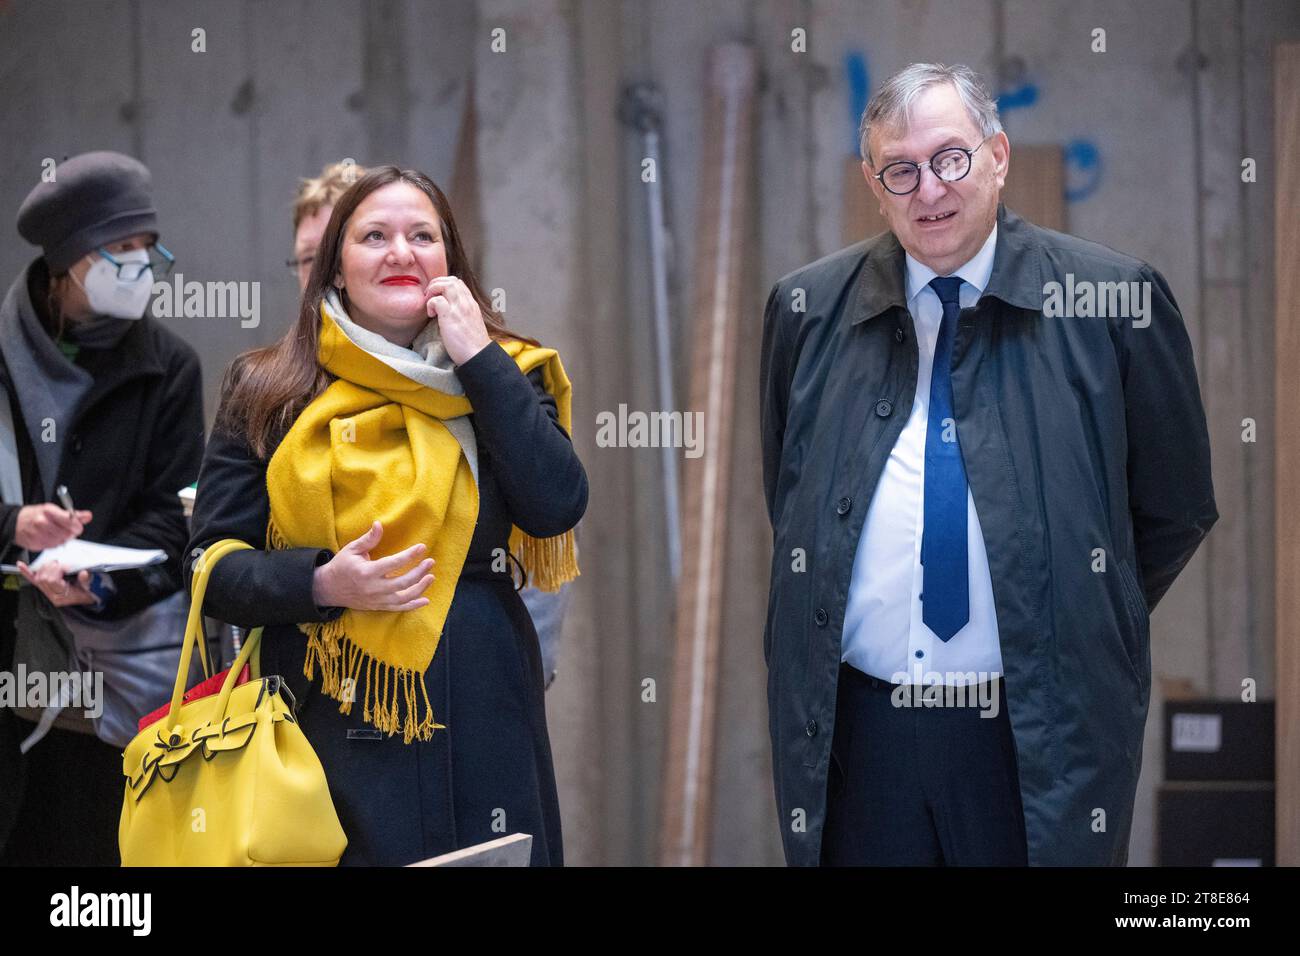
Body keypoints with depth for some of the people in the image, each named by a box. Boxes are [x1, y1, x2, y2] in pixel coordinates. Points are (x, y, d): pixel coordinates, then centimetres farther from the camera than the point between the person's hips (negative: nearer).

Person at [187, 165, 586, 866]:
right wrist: (323, 584, -15)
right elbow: (213, 565, 3)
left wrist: (481, 361, -7)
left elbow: (556, 508, -8)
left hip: (477, 724, 1)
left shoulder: (499, 376, 9)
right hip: (329, 727, -1)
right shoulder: (266, 392, 6)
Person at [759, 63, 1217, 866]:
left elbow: (1176, 510, 6)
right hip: (857, 735, 3)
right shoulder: (808, 310, 7)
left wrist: (1081, 633, 6)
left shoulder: (1114, 299, -2)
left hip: (1044, 740, -2)